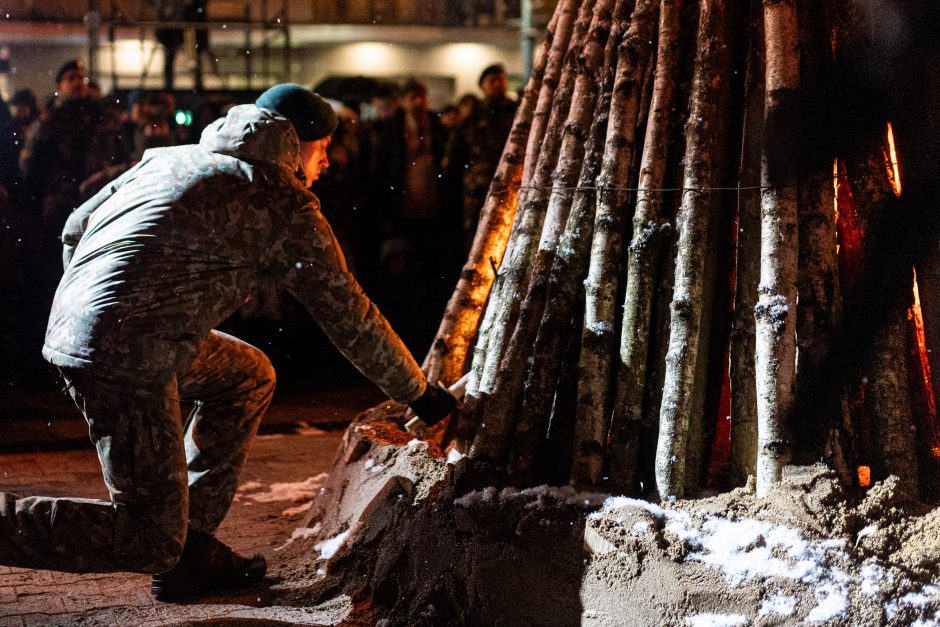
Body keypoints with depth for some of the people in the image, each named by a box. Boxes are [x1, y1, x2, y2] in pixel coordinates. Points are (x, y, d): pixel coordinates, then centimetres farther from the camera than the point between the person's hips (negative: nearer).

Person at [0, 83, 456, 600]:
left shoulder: (172, 157, 22)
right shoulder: (284, 200, 1)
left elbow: (76, 228, 24)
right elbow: (346, 313, 4)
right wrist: (418, 393, 15)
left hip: (67, 327, 9)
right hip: (130, 357, -9)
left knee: (249, 376, 26)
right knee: (151, 542, -2)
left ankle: (190, 550, 22)